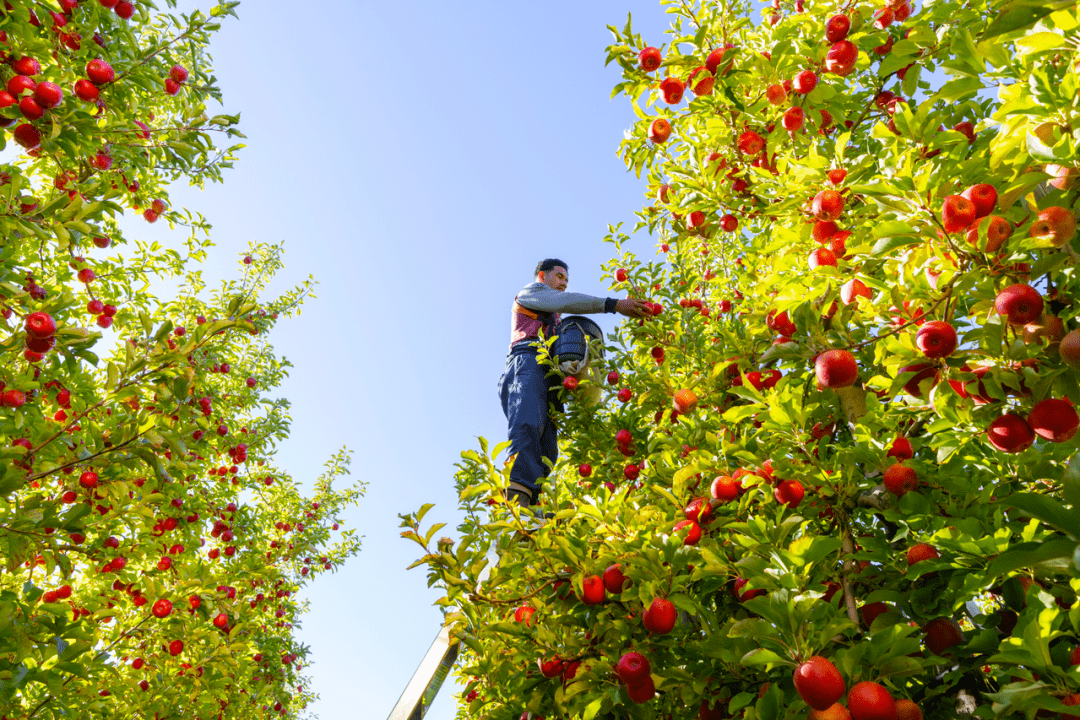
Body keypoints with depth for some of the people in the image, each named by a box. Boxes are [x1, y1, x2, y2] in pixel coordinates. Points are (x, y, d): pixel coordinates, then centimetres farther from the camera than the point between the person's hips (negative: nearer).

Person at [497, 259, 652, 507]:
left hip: (549, 374, 8)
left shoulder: (553, 319, 45)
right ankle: (518, 496, -51)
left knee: (546, 447, -15)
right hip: (528, 363, -8)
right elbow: (565, 301, 1)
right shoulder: (530, 291, 22)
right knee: (527, 426, -33)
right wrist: (614, 305, -9)